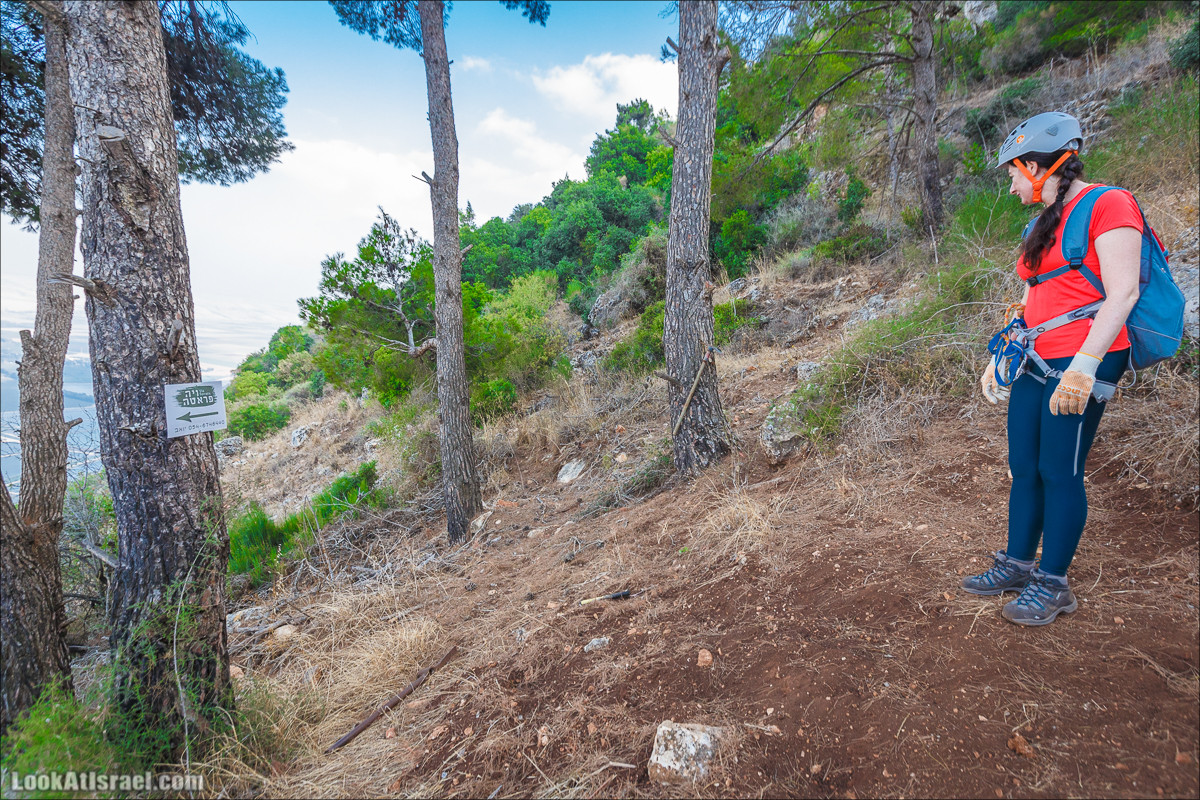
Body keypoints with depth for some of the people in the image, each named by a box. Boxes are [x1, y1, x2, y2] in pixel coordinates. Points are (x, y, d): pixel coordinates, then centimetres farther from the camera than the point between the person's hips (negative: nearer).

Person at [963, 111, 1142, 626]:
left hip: (1081, 362, -8)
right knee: (1024, 467, 10)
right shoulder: (1045, 225, 19)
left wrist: (1082, 367, -22)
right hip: (1036, 361, 8)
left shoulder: (1107, 204, -6)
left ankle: (1053, 584, 10)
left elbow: (1122, 294, -15)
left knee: (1060, 472, -3)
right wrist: (999, 357, 17)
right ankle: (1018, 565, 22)